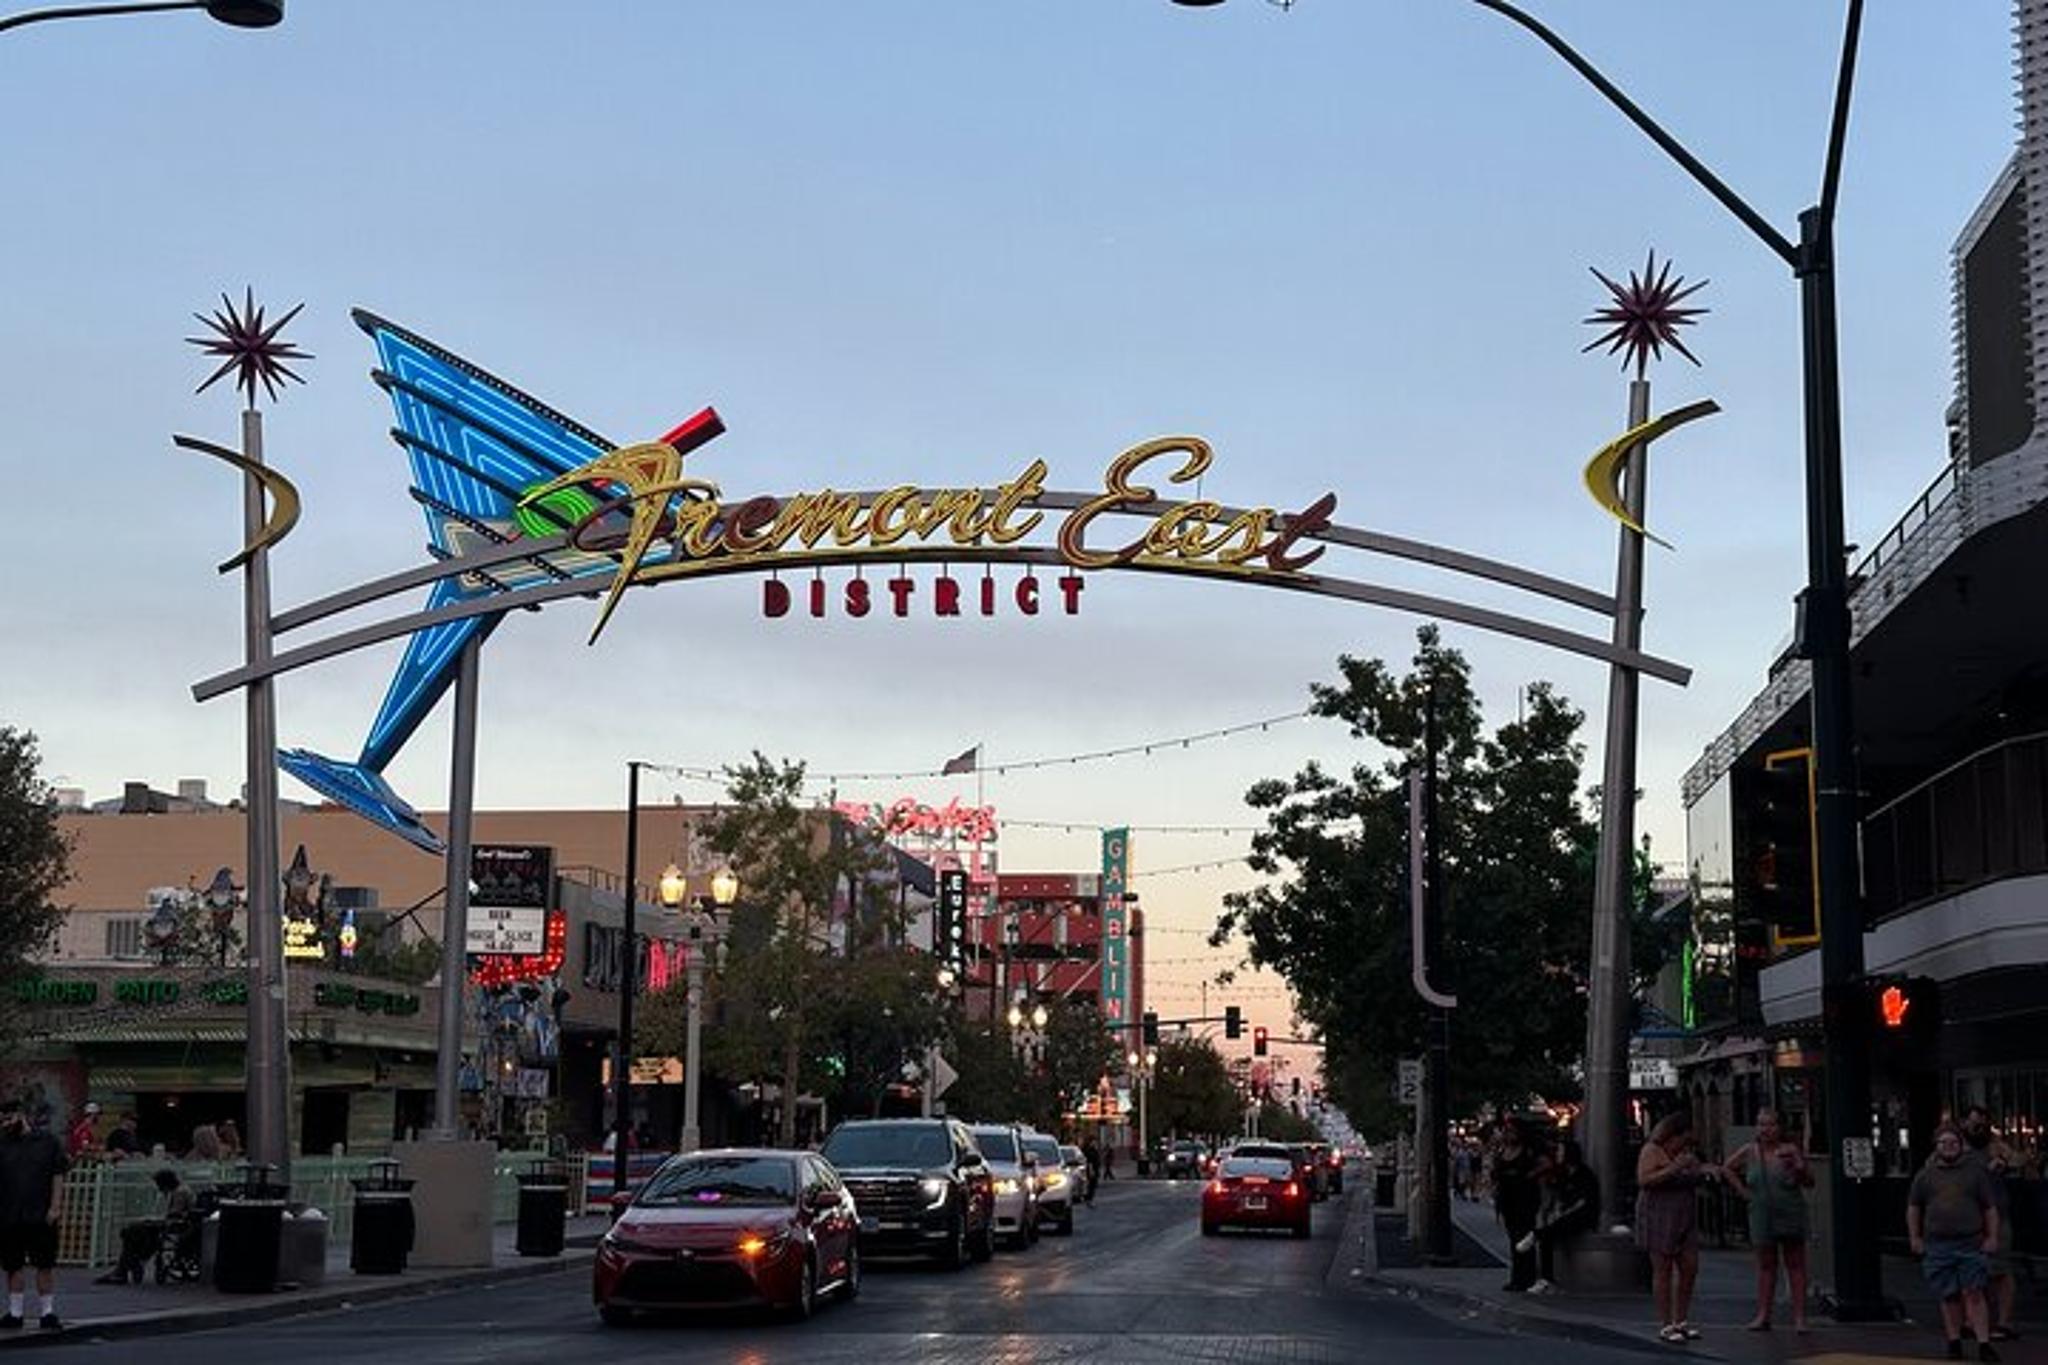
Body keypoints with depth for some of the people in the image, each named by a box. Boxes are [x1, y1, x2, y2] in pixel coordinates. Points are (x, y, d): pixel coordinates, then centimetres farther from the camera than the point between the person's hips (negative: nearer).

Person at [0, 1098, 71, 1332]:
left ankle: (47, 1312, 7)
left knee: (45, 1265, 0)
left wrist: (55, 1207, -6)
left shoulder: (48, 1142, 3)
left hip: (41, 1216, -2)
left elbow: (58, 1177, 2)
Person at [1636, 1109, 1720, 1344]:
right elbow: (1644, 1180, -23)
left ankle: (1681, 1321, 15)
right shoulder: (1652, 1151, -10)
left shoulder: (1686, 1152, 10)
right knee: (1663, 1271, -3)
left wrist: (1706, 1171, -3)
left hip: (1684, 1220, 7)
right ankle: (1666, 1326, 2)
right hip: (1658, 1217, -7)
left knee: (1690, 1269, 4)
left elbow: (1696, 1180, 19)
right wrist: (1674, 1168, -27)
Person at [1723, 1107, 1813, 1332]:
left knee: (1795, 1265, 1)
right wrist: (1741, 1191, 9)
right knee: (1765, 1265, 7)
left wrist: (1798, 1166, -23)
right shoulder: (1749, 1152, 2)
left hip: (1791, 1215, -3)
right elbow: (1729, 1169, 18)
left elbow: (1810, 1183, -5)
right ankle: (1763, 1315, 10)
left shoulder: (1790, 1150, -7)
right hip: (1761, 1216, 3)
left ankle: (1799, 1316, 1)